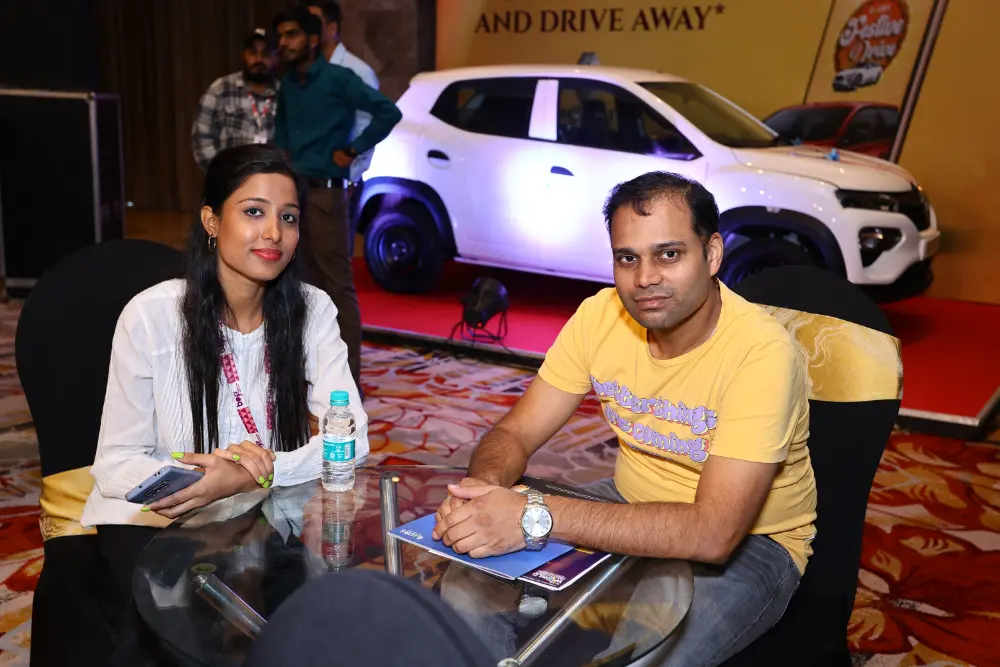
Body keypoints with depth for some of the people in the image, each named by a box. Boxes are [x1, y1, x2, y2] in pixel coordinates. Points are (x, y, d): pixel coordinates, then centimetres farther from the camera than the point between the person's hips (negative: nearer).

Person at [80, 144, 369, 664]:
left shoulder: (312, 311, -5)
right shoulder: (151, 315, -11)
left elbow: (350, 438, -12)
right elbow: (116, 465, -9)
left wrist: (259, 474, -29)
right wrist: (202, 473, -29)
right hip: (153, 520, -2)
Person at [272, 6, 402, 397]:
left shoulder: (337, 79, -6)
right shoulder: (287, 86, 14)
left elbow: (388, 112, -13)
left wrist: (352, 150, -11)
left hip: (324, 193, -7)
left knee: (339, 287, -6)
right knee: (310, 285, 13)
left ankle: (348, 380, -4)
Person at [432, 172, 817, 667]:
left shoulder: (761, 351, -28)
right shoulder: (600, 315, -11)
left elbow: (713, 532, -35)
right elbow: (515, 433, -7)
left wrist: (537, 517, -42)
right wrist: (484, 489, -32)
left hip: (749, 541, -4)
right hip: (632, 505, 5)